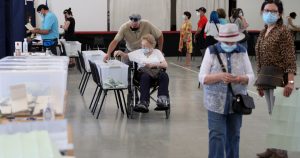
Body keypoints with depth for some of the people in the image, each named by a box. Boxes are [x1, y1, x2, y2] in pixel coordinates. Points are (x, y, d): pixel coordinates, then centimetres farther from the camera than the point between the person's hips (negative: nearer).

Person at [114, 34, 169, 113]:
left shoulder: (157, 52, 20)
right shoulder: (138, 52, 24)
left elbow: (165, 65, 9)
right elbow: (126, 56, 23)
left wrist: (153, 65, -7)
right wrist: (120, 53, 0)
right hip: (143, 71, 0)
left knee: (164, 76, -35)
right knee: (145, 77, -38)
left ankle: (163, 100, -47)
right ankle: (144, 103, -50)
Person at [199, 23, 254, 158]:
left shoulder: (242, 52, 3)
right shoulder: (211, 51, -4)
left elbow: (251, 77, 2)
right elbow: (202, 77, -8)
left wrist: (241, 79, -21)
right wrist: (219, 76, -26)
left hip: (236, 102, 3)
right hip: (216, 102, -3)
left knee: (233, 135, 12)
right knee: (217, 135, -6)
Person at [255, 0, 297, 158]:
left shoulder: (283, 31, -11)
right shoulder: (263, 33, 12)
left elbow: (290, 59, -16)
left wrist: (290, 82, -23)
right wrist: (260, 81, 15)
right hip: (267, 80, 8)